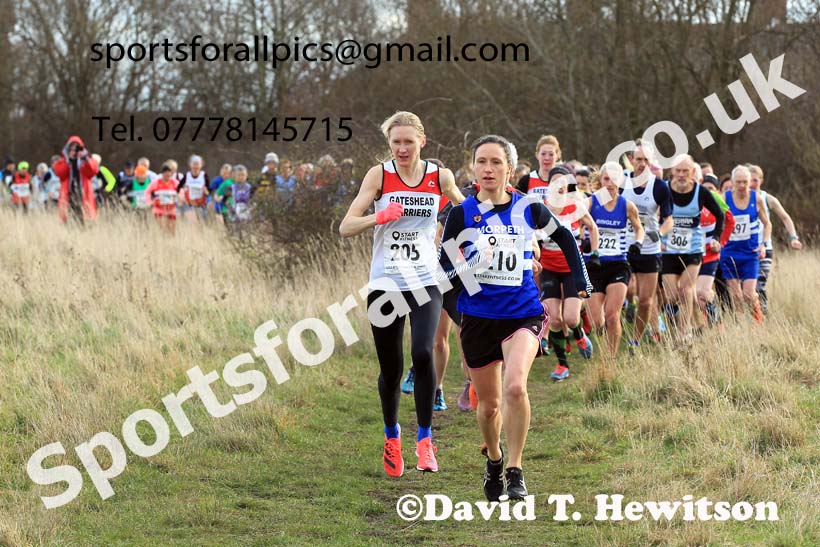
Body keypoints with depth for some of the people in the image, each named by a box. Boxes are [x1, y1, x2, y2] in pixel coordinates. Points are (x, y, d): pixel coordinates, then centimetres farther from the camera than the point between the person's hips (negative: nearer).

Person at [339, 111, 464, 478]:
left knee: (423, 354, -21)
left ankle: (424, 438, -7)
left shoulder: (439, 176, 1)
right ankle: (392, 435, 31)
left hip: (425, 282, 0)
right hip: (385, 284, 0)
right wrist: (379, 217, -24)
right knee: (390, 368, 5)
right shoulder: (380, 175, -3)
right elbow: (346, 228, -8)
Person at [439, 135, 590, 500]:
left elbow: (564, 237, 17)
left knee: (514, 387, -25)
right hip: (478, 315, 1)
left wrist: (581, 282, 13)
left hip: (523, 312, -1)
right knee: (489, 403, 11)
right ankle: (494, 461, 41)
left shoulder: (529, 209, -1)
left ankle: (515, 471, -12)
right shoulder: (462, 213, -4)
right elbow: (444, 267, -5)